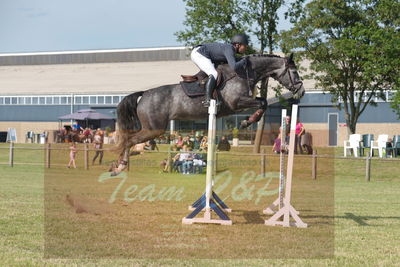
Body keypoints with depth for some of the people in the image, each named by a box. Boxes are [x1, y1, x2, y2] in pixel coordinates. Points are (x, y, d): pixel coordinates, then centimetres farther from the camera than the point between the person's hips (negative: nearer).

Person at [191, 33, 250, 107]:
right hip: (198, 54, -10)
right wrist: (243, 60, -16)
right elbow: (234, 67, -33)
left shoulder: (231, 49, 7)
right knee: (214, 74, -22)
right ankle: (207, 100, -29)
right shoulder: (229, 50, -21)